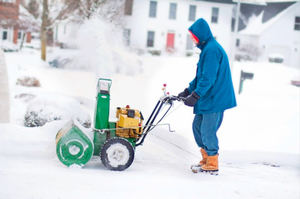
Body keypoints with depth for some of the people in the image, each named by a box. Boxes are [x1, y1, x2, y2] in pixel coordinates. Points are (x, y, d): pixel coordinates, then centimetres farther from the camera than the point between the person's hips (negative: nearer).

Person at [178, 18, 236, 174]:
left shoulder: (212, 49, -18)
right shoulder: (207, 48, 15)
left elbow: (208, 78, -24)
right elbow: (201, 75, 21)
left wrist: (195, 96, -24)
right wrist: (187, 91, 17)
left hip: (215, 99, -10)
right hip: (208, 98, 10)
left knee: (207, 132, -3)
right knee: (197, 126, 15)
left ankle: (212, 165, 10)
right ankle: (206, 159, 26)